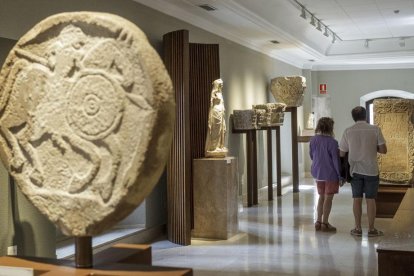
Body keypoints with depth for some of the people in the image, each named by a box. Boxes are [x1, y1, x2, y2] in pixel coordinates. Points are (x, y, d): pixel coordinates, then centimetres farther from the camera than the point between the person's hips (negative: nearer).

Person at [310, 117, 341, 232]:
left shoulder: (313, 140, -1)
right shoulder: (332, 142, -18)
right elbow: (336, 160, -15)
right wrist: (340, 176, -7)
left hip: (317, 173, 6)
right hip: (330, 174, -6)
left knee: (321, 197, 17)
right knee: (328, 198, 4)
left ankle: (318, 222, 18)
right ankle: (325, 223, 8)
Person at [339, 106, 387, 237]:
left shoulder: (348, 131, -4)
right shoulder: (375, 129, -7)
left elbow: (341, 153, 1)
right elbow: (383, 150, -5)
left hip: (355, 170, 1)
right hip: (371, 170, -1)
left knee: (357, 199, 8)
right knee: (370, 199, 5)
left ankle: (357, 228, 12)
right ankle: (371, 229, 10)